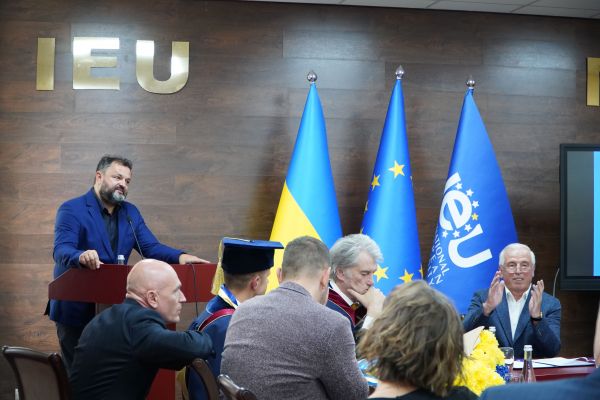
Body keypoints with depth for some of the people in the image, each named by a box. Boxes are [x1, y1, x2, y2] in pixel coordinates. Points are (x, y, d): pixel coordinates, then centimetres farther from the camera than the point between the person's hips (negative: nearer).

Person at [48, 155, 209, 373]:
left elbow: (151, 247, 3)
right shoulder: (71, 210, -9)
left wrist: (179, 256, -17)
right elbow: (61, 250, -23)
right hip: (76, 310, -5)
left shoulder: (130, 212, 11)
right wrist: (81, 256, -47)